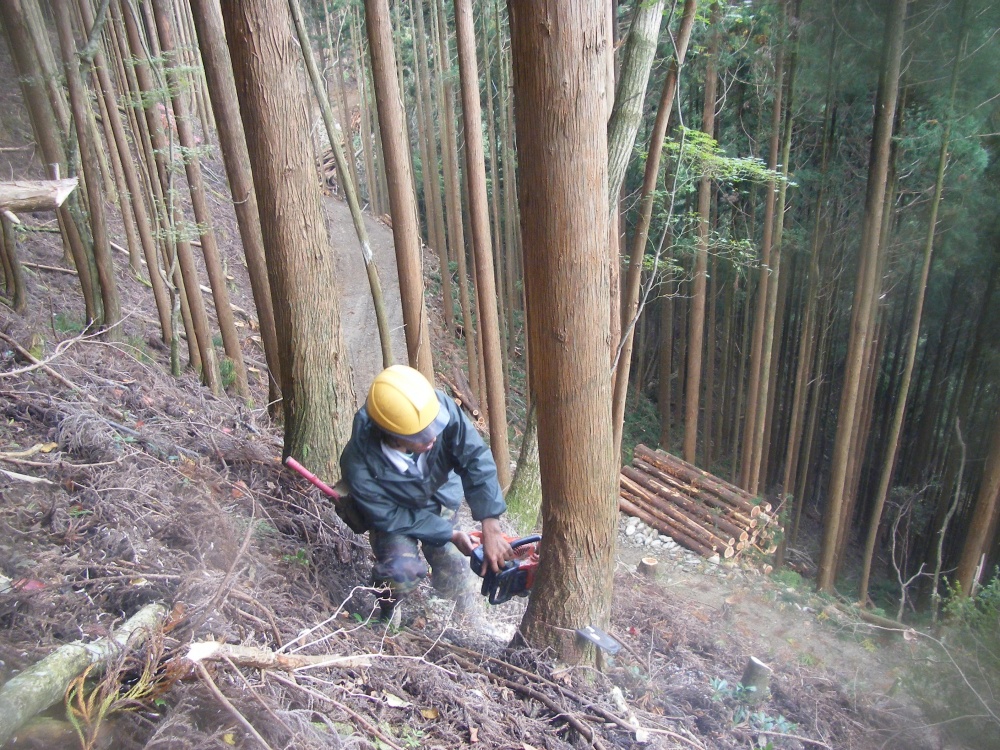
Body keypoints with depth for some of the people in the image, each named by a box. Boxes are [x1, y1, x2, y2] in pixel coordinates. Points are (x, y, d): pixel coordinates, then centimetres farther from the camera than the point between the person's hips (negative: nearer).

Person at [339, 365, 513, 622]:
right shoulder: (359, 463, -39)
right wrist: (449, 534, -20)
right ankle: (385, 612, 8)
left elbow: (477, 460, -33)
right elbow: (389, 517, -24)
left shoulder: (439, 408, -37)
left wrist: (491, 529, -38)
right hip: (393, 514, -3)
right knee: (403, 571, -26)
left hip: (439, 497, 3)